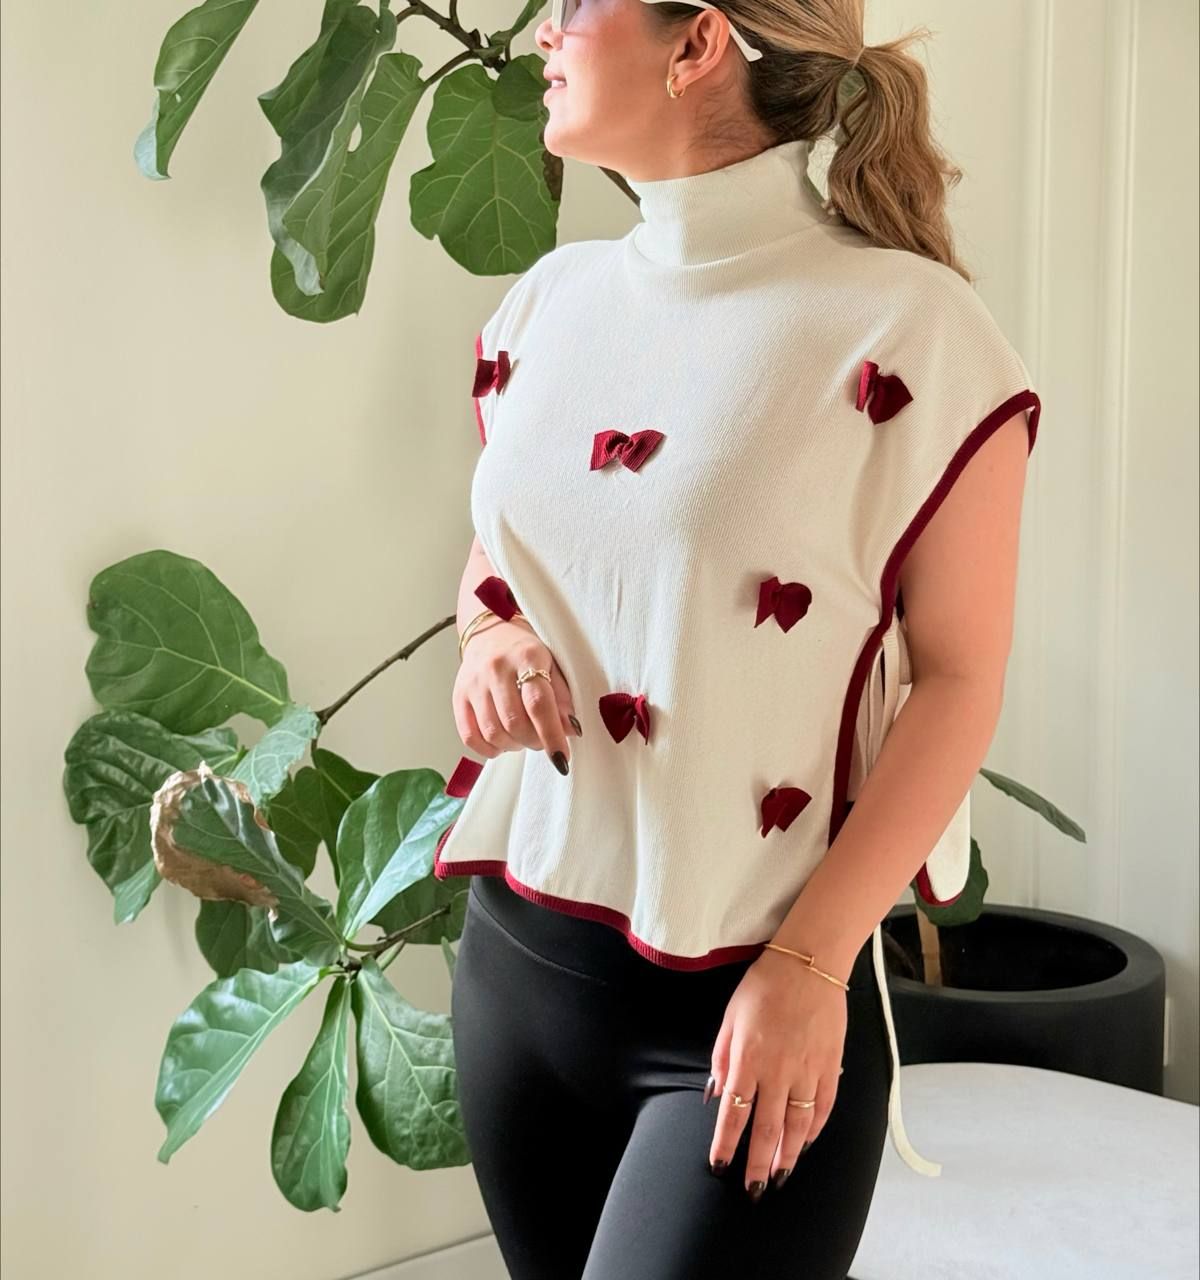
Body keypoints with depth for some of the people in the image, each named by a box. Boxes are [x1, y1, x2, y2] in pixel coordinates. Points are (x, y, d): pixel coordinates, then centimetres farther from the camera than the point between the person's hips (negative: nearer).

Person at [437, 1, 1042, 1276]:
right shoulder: (547, 303, 6)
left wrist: (810, 963, -14)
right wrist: (489, 640, -4)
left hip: (741, 995, -5)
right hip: (517, 953, 6)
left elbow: (959, 677, -9)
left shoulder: (908, 328, -12)